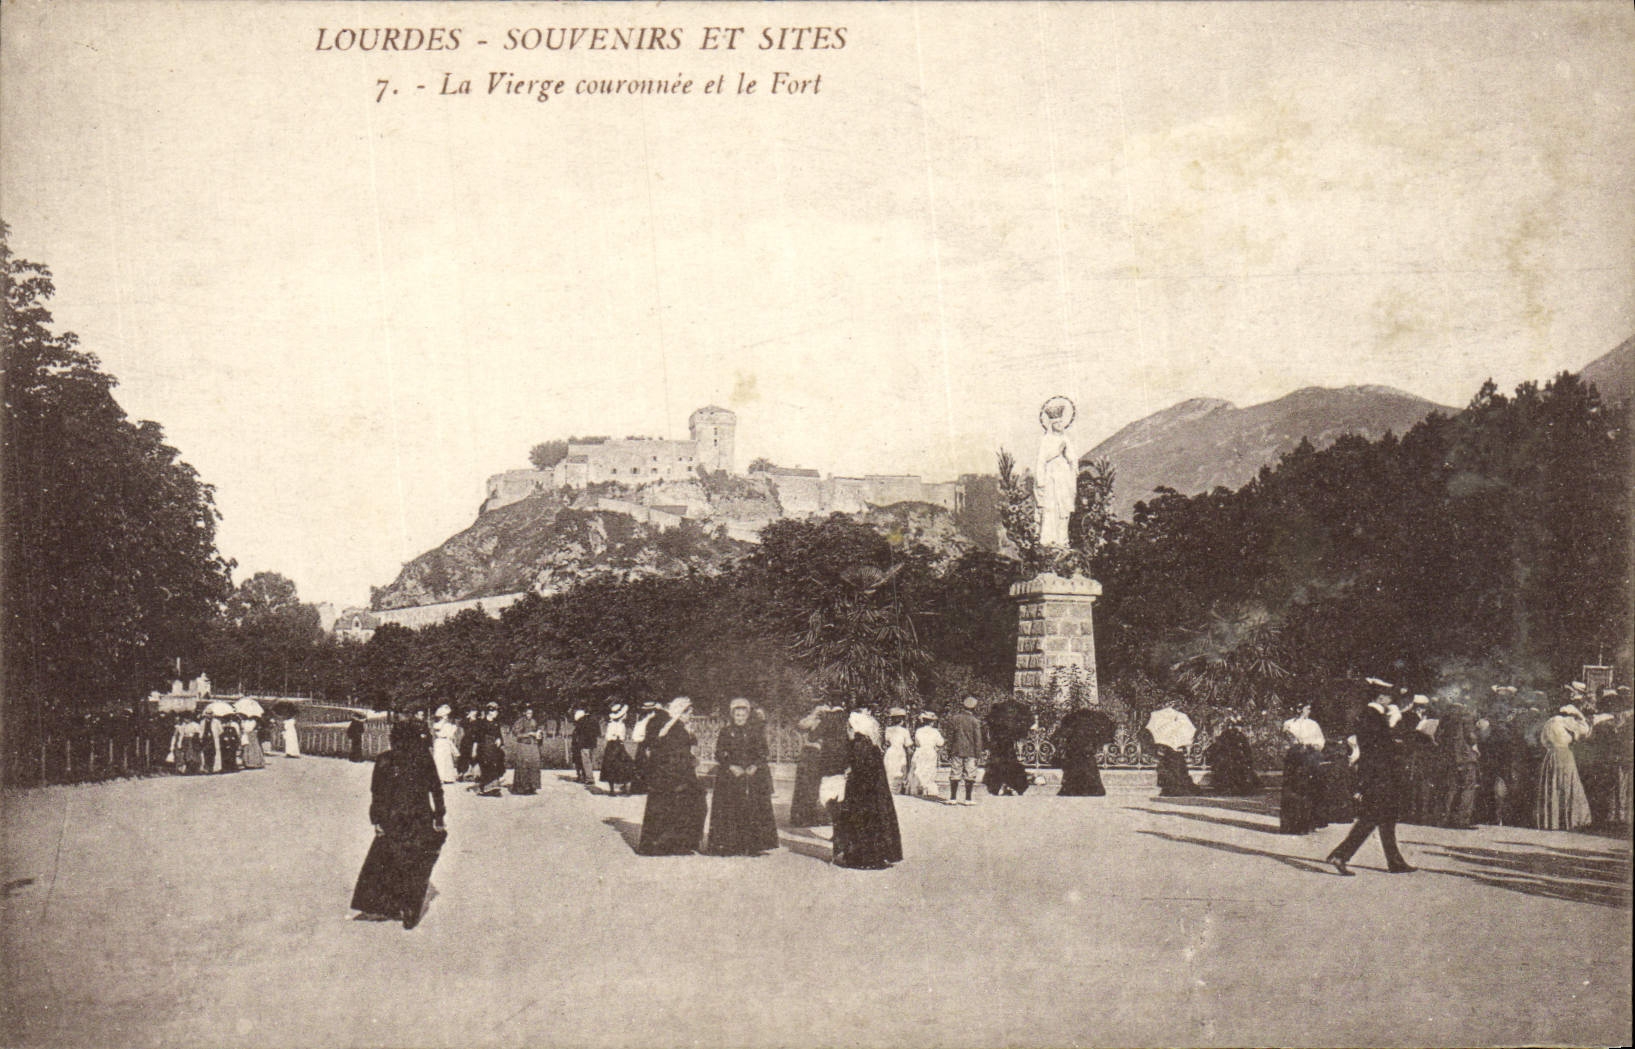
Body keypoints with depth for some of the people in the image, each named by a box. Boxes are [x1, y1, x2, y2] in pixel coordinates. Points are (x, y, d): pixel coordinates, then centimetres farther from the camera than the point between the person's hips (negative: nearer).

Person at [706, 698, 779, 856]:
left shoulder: (756, 731, 8)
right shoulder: (726, 731, 5)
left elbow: (763, 753, 7)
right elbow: (719, 754, 2)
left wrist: (755, 766, -10)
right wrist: (731, 767, -12)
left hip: (754, 774, 1)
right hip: (730, 776, -1)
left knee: (754, 810, -4)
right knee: (731, 811, -5)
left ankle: (753, 846, -1)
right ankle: (731, 846, -2)